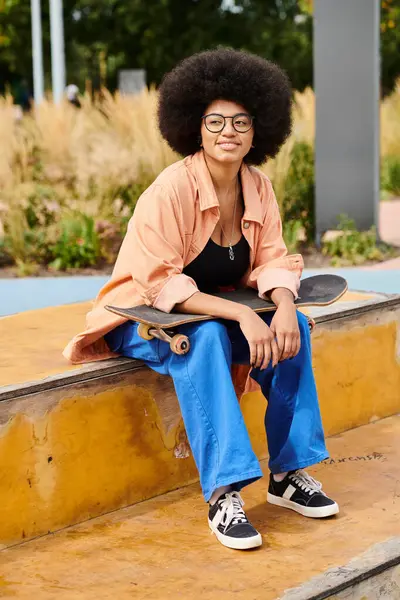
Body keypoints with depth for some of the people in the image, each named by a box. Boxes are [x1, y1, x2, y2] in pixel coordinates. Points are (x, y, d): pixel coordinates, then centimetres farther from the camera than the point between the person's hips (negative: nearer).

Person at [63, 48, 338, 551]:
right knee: (204, 338, -36)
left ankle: (288, 473, -9)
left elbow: (272, 261, -2)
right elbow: (162, 284, -27)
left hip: (214, 312, 6)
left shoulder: (259, 188, -2)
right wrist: (240, 315, -35)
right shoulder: (171, 189, -22)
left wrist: (284, 303, -25)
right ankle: (223, 494, -36)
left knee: (292, 328, -17)